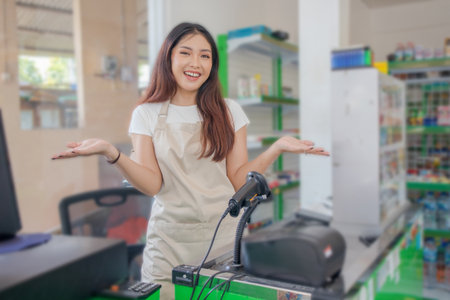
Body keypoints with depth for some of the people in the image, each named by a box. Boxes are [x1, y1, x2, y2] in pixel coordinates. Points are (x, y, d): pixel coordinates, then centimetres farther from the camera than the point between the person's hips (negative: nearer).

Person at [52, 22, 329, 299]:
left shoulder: (229, 111, 3)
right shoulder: (146, 114, 2)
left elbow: (238, 181, -1)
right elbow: (152, 184, -7)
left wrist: (277, 148, -15)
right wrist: (110, 152, -22)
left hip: (223, 235, 1)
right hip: (170, 241, 0)